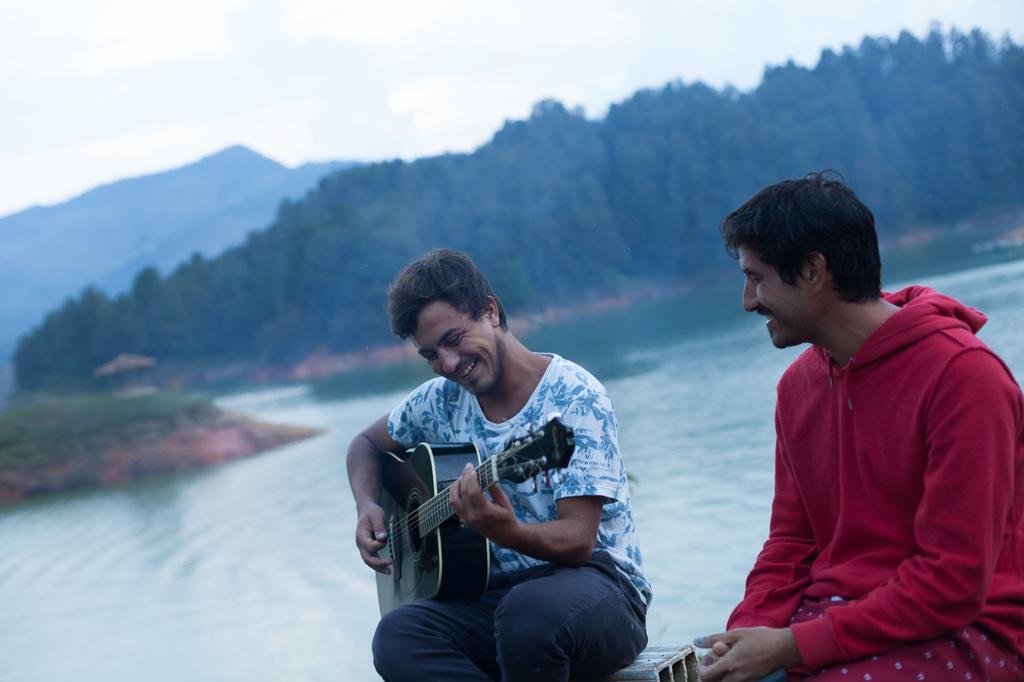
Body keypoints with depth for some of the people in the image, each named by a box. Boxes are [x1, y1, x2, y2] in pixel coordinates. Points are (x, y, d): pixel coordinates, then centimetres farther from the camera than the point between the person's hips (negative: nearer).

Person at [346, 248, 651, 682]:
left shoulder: (574, 397, -11)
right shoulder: (442, 400, 7)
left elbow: (578, 540, -17)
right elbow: (367, 444, 27)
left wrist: (505, 532, -38)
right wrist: (367, 507, 6)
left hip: (592, 583, -5)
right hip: (492, 593, 5)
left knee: (530, 609, -40)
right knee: (396, 638, -26)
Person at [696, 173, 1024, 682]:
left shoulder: (963, 373, -14)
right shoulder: (799, 385, 9)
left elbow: (954, 582, -17)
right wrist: (747, 634, -7)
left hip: (959, 633, -6)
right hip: (829, 618, 6)